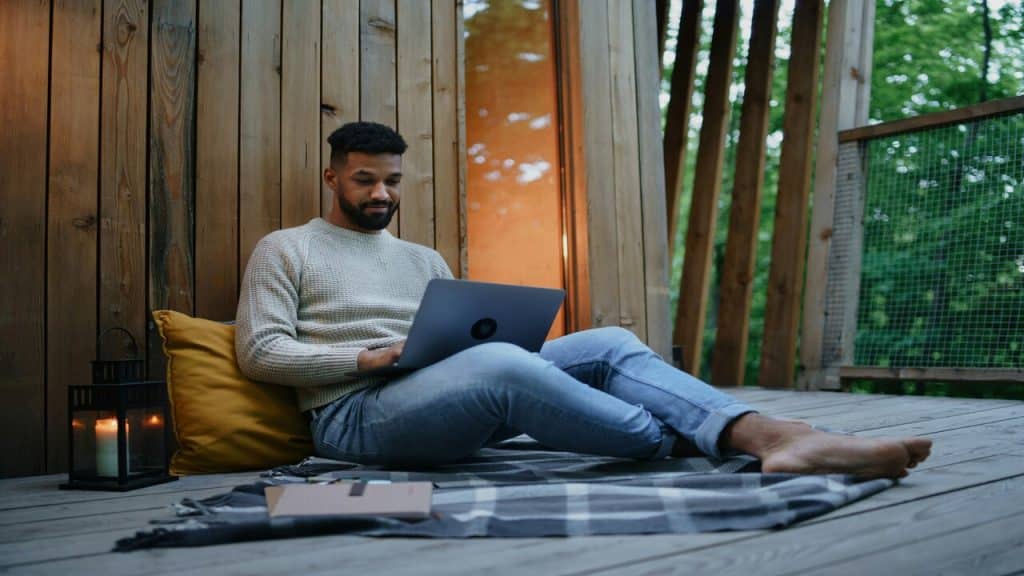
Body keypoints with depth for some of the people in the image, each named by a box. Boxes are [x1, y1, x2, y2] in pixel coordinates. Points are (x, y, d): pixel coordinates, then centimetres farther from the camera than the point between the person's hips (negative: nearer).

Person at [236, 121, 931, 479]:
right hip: (356, 414, -5)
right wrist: (370, 356, -13)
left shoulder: (424, 259, 25)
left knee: (608, 344, -17)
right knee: (501, 361, -38)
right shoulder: (285, 250, 10)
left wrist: (475, 335, -5)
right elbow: (261, 353, -2)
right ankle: (686, 446, -27)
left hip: (441, 397, 6)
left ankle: (771, 435, -37)